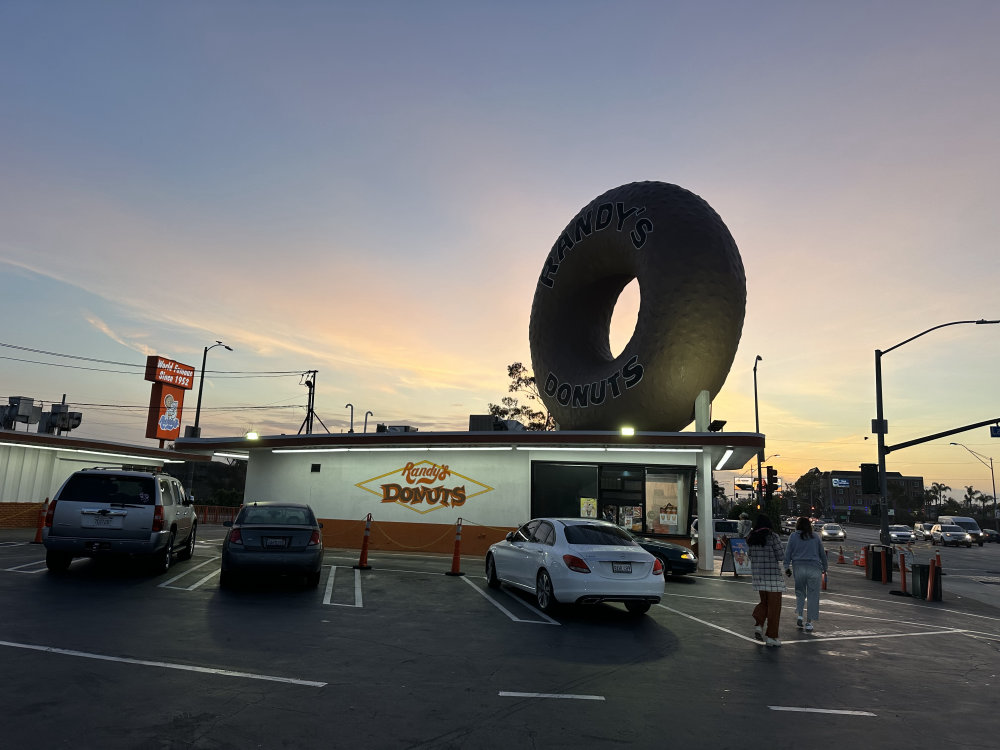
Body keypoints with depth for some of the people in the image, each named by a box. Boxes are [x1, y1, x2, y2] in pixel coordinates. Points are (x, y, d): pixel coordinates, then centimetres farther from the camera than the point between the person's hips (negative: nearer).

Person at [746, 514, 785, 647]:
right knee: (774, 606, 4)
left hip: (757, 574, 5)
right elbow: (780, 556, -11)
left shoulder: (751, 538, 4)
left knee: (764, 602, 21)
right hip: (773, 574, -5)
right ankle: (771, 637, 6)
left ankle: (758, 625, 1)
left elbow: (750, 556, 8)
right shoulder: (773, 537, -12)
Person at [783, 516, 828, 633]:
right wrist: (824, 569, 23)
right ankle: (809, 623, 2)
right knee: (812, 596, 4)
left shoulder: (793, 536, 6)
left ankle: (799, 615, -4)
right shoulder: (816, 537, 10)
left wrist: (786, 567, 5)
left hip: (798, 567, 0)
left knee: (800, 593, 15)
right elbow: (823, 554, 13)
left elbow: (787, 553, 1)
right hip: (814, 569, 0)